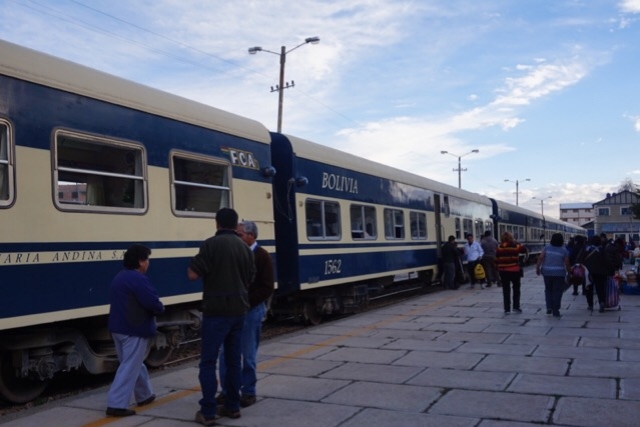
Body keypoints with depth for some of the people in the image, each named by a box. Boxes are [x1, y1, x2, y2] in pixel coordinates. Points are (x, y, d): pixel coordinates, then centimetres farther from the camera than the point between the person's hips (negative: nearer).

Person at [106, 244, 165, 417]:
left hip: (118, 328, 10)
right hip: (134, 330, -10)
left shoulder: (119, 278, 14)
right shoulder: (138, 279, -17)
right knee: (130, 367, -5)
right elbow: (154, 304, -23)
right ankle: (117, 404, -6)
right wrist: (160, 308, 1)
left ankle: (144, 395, 34)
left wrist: (155, 307, 8)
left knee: (135, 364, 20)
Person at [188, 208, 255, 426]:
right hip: (238, 310, 6)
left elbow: (193, 274, -14)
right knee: (233, 360, 13)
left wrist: (194, 262, 5)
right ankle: (232, 406, 20)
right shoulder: (245, 247, 10)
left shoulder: (212, 244, -11)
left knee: (208, 361, 0)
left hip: (216, 310, -6)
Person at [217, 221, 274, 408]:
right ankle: (227, 390, 20)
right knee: (226, 353, 8)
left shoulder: (262, 256, -7)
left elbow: (267, 288, -11)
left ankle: (248, 392, 17)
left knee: (248, 355, 5)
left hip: (251, 311, -5)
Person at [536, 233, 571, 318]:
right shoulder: (564, 250, -2)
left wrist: (537, 267, -1)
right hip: (559, 273, -2)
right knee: (557, 292, 4)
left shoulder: (547, 248, 1)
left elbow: (540, 258, -7)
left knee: (548, 290, 17)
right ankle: (555, 311, 5)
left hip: (547, 272, 2)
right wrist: (569, 272, 11)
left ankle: (549, 307, 5)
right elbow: (567, 263, -3)